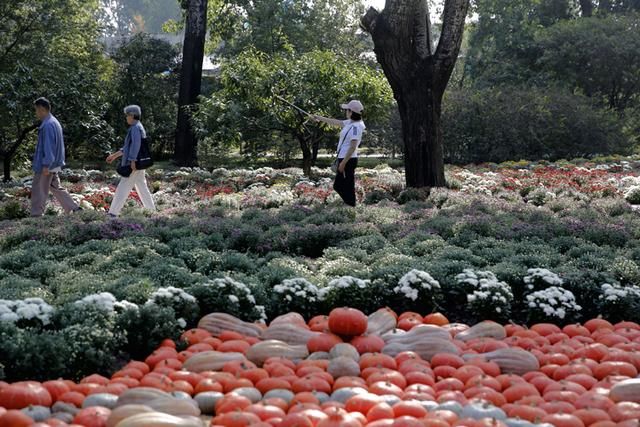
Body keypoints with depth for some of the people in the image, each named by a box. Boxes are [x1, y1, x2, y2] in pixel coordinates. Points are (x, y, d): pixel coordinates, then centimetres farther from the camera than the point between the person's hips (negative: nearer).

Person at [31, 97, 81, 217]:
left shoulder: (47, 125, -19)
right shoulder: (54, 122, 12)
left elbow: (48, 146, -23)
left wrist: (46, 165, -23)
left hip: (46, 166, -10)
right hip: (55, 164, 10)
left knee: (39, 191, -2)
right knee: (56, 188, 15)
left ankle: (36, 215, 4)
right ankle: (74, 209, 13)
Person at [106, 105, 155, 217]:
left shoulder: (136, 128, -12)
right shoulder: (138, 128, 20)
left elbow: (136, 145, -24)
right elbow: (128, 147, 25)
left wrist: (132, 161, -28)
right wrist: (115, 155, 26)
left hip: (134, 164, -10)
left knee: (123, 188, -9)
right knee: (142, 187, 13)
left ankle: (113, 213, -9)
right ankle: (151, 211, 14)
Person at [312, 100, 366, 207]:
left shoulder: (356, 126, -19)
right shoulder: (350, 123, 9)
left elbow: (353, 147, -23)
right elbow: (335, 122, 23)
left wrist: (343, 162, -21)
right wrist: (319, 118, 29)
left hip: (348, 160, -10)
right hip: (344, 159, 10)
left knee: (348, 188, -5)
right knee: (338, 186, 16)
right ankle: (350, 206, 19)